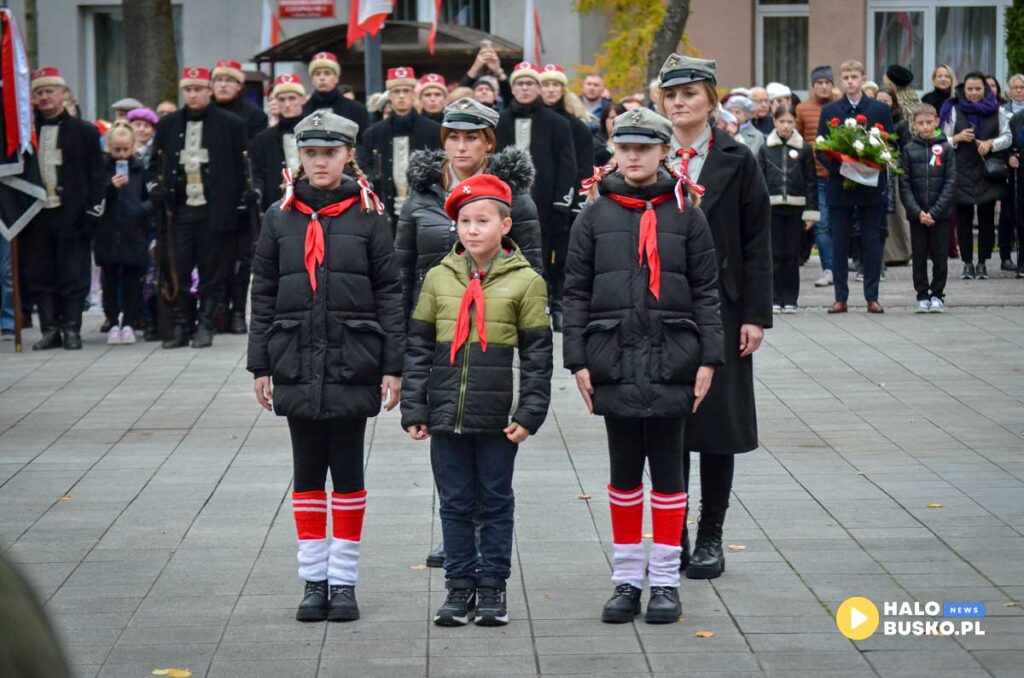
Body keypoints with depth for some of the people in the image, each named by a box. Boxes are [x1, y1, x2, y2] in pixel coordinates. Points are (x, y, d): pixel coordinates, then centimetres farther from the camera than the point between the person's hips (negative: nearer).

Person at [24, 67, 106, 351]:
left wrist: (92, 211, -7)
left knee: (73, 275, 0)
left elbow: (97, 175, 1)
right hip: (37, 216, 3)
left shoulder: (84, 131, 3)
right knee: (40, 276, 4)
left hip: (71, 217, -3)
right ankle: (50, 330, 11)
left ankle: (71, 330, 7)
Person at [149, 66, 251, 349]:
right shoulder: (167, 124, 11)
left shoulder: (231, 124, 2)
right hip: (179, 209, 3)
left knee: (213, 272, 1)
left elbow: (242, 166, 4)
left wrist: (245, 196, -5)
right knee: (178, 271, 0)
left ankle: (205, 327, 8)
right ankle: (179, 327, 7)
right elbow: (156, 163, 20)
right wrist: (157, 188, 5)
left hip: (215, 210, -2)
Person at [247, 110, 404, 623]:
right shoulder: (280, 218, 5)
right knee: (308, 474, 7)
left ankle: (344, 581, 10)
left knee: (348, 472, 4)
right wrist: (260, 366, 5)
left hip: (352, 364, -2)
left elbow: (389, 293, 0)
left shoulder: (367, 215, 0)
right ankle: (314, 580, 12)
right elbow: (263, 295, 8)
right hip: (297, 363, 2)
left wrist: (393, 365, -4)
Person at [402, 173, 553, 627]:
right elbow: (418, 347, 8)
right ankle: (459, 586, 16)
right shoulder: (438, 278, 6)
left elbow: (537, 353, -1)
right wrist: (414, 410, 3)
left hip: (498, 417, -2)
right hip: (447, 414, 2)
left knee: (496, 503, 7)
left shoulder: (525, 282, -2)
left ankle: (493, 587, 16)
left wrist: (529, 413, -8)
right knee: (455, 503, 8)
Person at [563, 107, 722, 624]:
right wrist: (578, 360, -1)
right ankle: (627, 579, 15)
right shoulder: (595, 216, 4)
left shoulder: (685, 214, 2)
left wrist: (708, 359, -3)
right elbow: (576, 291, 5)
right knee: (624, 471, 8)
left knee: (668, 469, 4)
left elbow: (706, 291, 3)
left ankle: (665, 581, 10)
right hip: (614, 359, 1)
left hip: (670, 360, -1)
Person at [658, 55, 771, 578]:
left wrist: (756, 314, -6)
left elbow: (757, 241, -1)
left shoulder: (736, 162, 0)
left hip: (719, 308, -2)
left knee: (718, 424, 3)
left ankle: (710, 539, 12)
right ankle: (673, 539, 13)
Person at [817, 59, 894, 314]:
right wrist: (836, 166, -13)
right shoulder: (829, 111, 7)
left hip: (871, 186, -1)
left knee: (871, 242, 2)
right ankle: (840, 297, 6)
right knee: (839, 243, 2)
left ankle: (872, 297, 6)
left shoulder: (881, 110, 5)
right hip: (839, 185, 1)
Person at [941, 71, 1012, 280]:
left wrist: (991, 143, -9)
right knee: (963, 219, 0)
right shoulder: (954, 110, 4)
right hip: (962, 173, 0)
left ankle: (982, 263, 10)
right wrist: (958, 138, -14)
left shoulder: (996, 111, 6)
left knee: (987, 218, 2)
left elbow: (1007, 137, 9)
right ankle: (967, 263, 6)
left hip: (988, 172, 0)